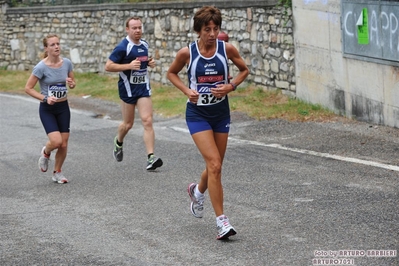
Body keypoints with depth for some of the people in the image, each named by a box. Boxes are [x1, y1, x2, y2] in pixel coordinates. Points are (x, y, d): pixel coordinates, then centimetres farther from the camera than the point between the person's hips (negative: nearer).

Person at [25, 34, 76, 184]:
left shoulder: (67, 63, -4)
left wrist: (71, 84, -13)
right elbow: (28, 88, -11)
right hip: (47, 109, -4)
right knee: (56, 141, -19)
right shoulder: (41, 67, -16)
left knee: (64, 144, 3)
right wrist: (45, 98, -22)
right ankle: (45, 153, 18)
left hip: (63, 107, 4)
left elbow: (73, 83, 11)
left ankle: (57, 173, 24)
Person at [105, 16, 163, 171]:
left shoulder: (144, 45, 7)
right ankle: (118, 142, 43)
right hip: (128, 88, -4)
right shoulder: (123, 47, -13)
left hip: (143, 88, 4)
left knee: (147, 121, -9)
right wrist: (129, 66, -23)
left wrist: (150, 63, 4)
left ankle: (151, 157, -15)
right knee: (128, 124, 9)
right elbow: (108, 66, -15)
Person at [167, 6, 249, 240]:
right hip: (198, 114, -3)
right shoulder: (187, 53, -10)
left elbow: (244, 70, 9)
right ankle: (222, 221, -12)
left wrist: (231, 86, -9)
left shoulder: (227, 49, -7)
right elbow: (171, 73, 8)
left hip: (221, 113, 3)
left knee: (215, 166, 14)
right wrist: (187, 90, -9)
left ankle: (198, 191, 49)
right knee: (214, 165, -15)